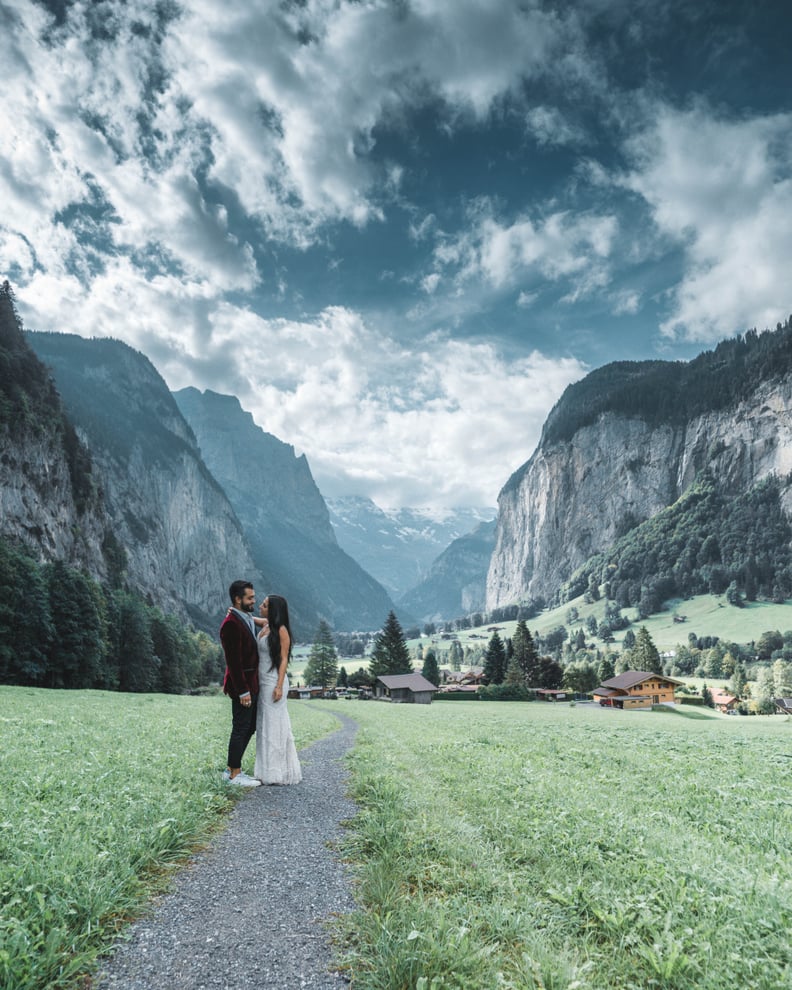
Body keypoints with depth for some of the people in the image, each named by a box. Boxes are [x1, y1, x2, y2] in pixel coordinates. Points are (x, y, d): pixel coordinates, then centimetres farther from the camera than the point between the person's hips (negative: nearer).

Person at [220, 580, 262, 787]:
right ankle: (235, 775, 12)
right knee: (240, 729, 1)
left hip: (252, 683, 10)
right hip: (242, 685, -10)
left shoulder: (247, 619, 12)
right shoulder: (231, 624, -19)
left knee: (249, 728, 16)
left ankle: (232, 769, 27)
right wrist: (242, 691, -20)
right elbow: (234, 661, -21)